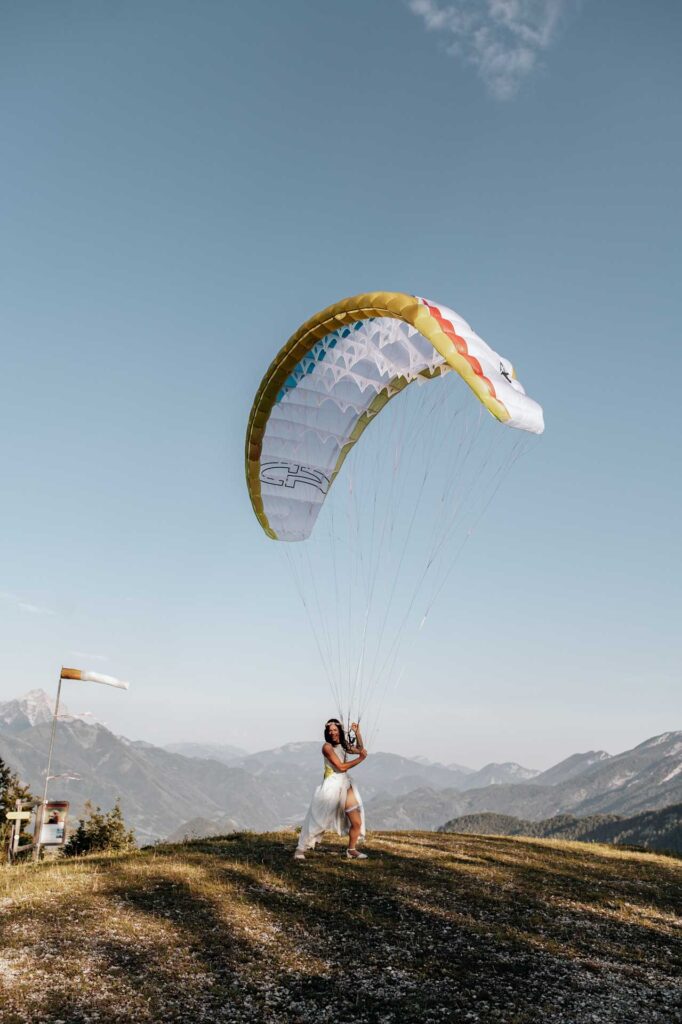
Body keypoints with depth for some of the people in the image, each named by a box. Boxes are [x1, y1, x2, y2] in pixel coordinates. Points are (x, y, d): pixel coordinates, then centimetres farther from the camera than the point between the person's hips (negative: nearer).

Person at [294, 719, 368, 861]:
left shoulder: (343, 745, 10)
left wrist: (357, 733, 11)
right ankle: (300, 850, 1)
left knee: (357, 822, 8)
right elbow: (341, 767, -16)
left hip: (346, 786, 7)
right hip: (332, 786, -7)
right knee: (318, 821, -8)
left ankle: (351, 850, 27)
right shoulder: (327, 747, -12)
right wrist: (360, 759, -10)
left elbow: (360, 750, 25)